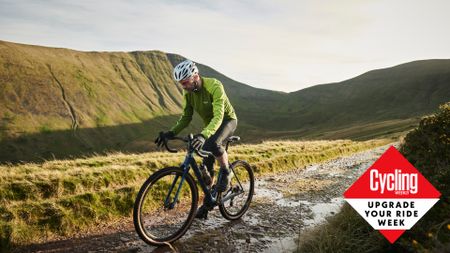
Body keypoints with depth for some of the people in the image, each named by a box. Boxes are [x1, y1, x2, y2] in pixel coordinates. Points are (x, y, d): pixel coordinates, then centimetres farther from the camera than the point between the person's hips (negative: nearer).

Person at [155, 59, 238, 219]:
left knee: (213, 144, -38)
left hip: (227, 120, -6)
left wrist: (203, 135, -59)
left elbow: (218, 116, -42)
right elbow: (186, 117, -6)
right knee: (206, 166, 3)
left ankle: (226, 172, -11)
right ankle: (207, 202, 19)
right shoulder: (188, 93, -13)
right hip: (210, 125, 6)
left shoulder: (215, 86, -33)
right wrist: (171, 132, -23)